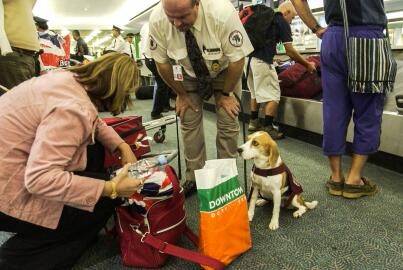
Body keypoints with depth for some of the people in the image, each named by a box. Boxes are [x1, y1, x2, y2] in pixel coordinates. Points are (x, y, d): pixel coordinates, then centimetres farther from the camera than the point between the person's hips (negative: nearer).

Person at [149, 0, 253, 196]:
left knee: (228, 123, -8)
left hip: (224, 71, -2)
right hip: (188, 73, 2)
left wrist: (226, 94, -16)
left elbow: (237, 59, -25)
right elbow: (162, 62, -13)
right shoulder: (157, 20, -28)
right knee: (188, 123, -3)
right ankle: (194, 177, 14)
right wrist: (181, 94, -7)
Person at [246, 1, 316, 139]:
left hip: (248, 58, 8)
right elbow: (290, 51, -2)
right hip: (261, 61, -8)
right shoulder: (282, 22, 2)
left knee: (255, 92, 21)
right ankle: (267, 128, -1)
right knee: (273, 95, 0)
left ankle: (253, 122, 26)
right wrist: (307, 64, 8)